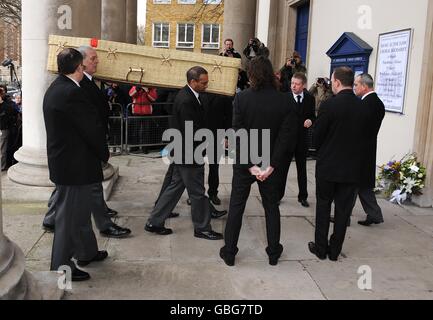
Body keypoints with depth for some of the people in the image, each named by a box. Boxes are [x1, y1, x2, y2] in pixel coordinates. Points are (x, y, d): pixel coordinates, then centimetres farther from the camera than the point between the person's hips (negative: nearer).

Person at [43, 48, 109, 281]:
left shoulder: (54, 89, 9)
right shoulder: (72, 92, -22)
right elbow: (93, 128, -19)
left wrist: (99, 153, 14)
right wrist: (104, 154, -2)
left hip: (62, 161, 10)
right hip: (75, 165, -10)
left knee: (80, 210, 22)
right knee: (70, 215, 2)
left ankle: (87, 252, 38)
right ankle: (62, 267, 15)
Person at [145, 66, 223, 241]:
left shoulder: (189, 95, 7)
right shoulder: (186, 101, -24)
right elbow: (192, 133, -26)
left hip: (183, 153, 10)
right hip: (189, 155, -10)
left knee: (175, 186, 17)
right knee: (198, 192, 5)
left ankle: (154, 223, 25)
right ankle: (202, 228, 21)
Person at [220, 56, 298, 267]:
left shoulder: (242, 98, -11)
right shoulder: (284, 101, -7)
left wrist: (250, 165, -13)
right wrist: (272, 165, -10)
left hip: (245, 162, -1)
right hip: (270, 162, 1)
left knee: (236, 207, 11)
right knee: (271, 208, 16)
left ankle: (229, 252, 18)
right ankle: (274, 253, 25)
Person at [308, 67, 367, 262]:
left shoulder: (329, 105, -16)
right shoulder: (363, 106, -3)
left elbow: (317, 137, -8)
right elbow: (364, 136, 5)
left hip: (328, 165, -3)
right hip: (352, 167, 3)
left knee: (323, 207, 12)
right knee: (343, 209, 12)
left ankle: (320, 248, 19)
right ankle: (335, 251, 21)